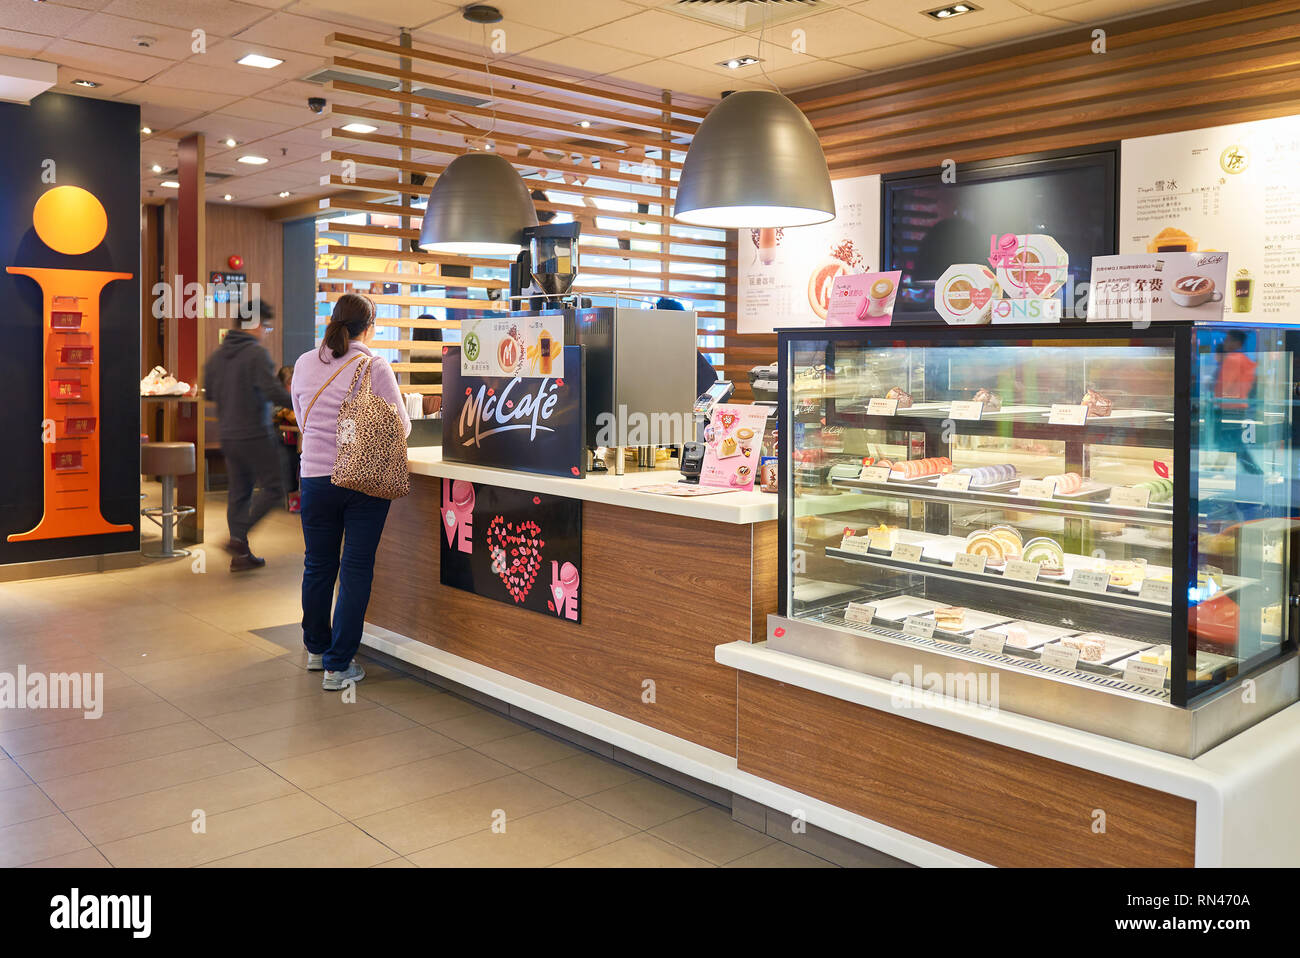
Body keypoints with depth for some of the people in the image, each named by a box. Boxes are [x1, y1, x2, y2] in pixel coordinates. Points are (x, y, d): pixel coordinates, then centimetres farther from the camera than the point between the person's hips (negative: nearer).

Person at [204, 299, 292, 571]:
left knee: (238, 493, 12)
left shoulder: (216, 354, 9)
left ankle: (241, 554, 14)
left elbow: (209, 392, 17)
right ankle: (238, 538, -9)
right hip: (254, 435, -8)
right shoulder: (257, 353, -14)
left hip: (228, 435, 8)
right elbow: (274, 393, -21)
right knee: (272, 488, 1)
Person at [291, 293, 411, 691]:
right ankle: (338, 666, 6)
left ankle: (317, 649, 34)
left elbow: (301, 419, 14)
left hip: (316, 475, 4)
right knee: (356, 569, 3)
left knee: (318, 565, 17)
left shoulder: (304, 364, 2)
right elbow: (400, 427, -4)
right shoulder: (375, 368, -10)